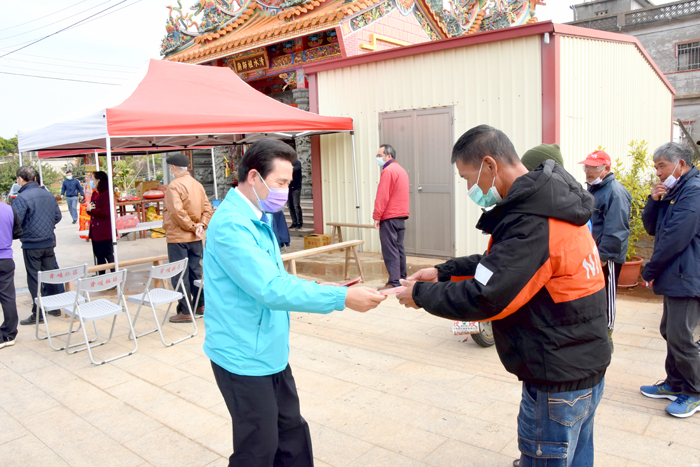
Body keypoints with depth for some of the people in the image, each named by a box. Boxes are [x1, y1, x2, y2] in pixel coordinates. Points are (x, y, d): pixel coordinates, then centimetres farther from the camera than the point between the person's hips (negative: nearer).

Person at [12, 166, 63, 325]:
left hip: (31, 245, -6)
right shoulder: (49, 195, 5)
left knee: (34, 279, 2)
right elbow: (58, 217, 11)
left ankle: (38, 313, 6)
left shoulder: (21, 198, -15)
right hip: (49, 242, 6)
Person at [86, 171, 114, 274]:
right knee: (99, 255, 15)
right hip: (95, 231, 9)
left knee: (108, 255, -3)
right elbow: (91, 211, 16)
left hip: (104, 231, -9)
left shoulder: (106, 194, -13)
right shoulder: (95, 194, 14)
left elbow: (105, 212, -20)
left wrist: (92, 209, -12)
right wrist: (89, 209, -6)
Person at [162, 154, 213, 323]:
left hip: (178, 237, -7)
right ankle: (200, 306, 26)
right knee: (195, 272, 17)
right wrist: (201, 224, -5)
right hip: (195, 238, 7)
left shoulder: (174, 185, -14)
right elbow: (207, 208, 6)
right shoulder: (197, 185, 9)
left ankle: (185, 312, 5)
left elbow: (177, 211, -24)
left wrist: (191, 226, -13)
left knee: (180, 275, 0)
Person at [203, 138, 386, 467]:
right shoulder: (231, 224, -24)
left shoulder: (258, 219, 8)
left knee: (292, 434, 20)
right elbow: (271, 289, -31)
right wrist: (343, 298, -29)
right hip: (244, 358, -9)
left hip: (270, 353, 9)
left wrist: (316, 287, 3)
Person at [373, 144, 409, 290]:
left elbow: (382, 197, -17)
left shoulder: (388, 171, -12)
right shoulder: (401, 170, 18)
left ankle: (394, 282, -10)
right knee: (399, 248, 13)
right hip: (401, 216, 10)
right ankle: (402, 279, 17)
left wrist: (377, 216, -15)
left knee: (390, 250, -8)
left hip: (389, 217, -10)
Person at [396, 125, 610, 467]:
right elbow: (501, 262, 13)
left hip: (557, 381, -10)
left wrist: (421, 294, -13)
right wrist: (444, 271, 6)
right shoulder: (549, 203, 5)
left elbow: (483, 298, -28)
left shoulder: (532, 224, -28)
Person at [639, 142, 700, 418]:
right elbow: (652, 229, 16)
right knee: (670, 331, 16)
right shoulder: (673, 192, 16)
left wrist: (649, 271, -11)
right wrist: (654, 201, -1)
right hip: (673, 277, 10)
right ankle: (675, 384, 29)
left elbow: (675, 238, -21)